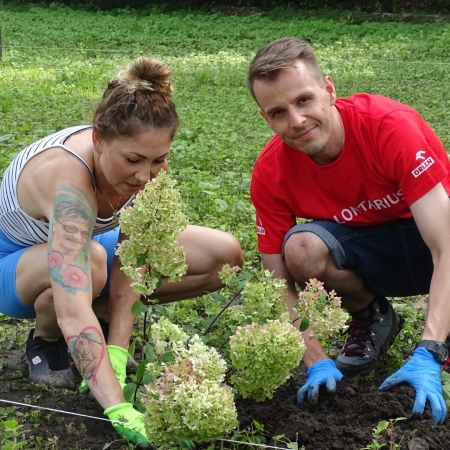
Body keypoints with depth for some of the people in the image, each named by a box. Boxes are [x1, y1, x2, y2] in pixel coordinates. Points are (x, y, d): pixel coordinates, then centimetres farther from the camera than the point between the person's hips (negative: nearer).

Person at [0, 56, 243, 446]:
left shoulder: (146, 160, -23)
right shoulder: (68, 178, -42)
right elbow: (72, 312, -51)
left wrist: (116, 353, -31)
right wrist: (119, 410, -57)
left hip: (83, 241, 5)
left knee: (223, 255, -10)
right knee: (90, 261, -42)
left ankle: (110, 316, 6)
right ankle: (45, 340, -8)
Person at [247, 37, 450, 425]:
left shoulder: (392, 126, -30)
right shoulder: (271, 173, -19)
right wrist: (317, 363, -29)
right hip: (366, 247, 3)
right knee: (300, 248, -31)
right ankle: (371, 318, 1)